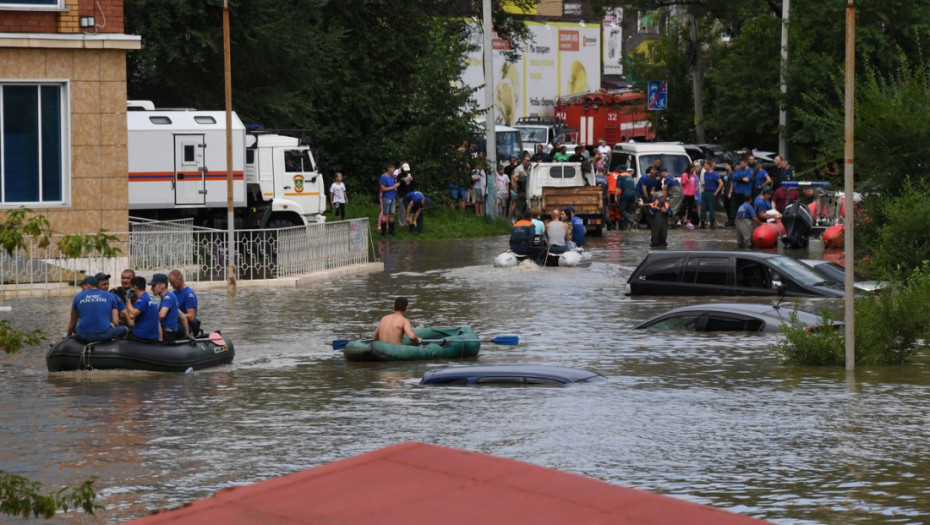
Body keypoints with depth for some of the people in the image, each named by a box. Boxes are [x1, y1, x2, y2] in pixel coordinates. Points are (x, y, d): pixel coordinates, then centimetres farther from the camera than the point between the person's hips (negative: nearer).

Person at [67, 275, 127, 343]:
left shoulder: (78, 296, 9)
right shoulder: (110, 296, 8)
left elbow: (73, 320, 19)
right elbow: (115, 322, 5)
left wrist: (69, 335, 36)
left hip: (83, 337, 1)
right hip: (105, 336, 0)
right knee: (123, 329, 25)